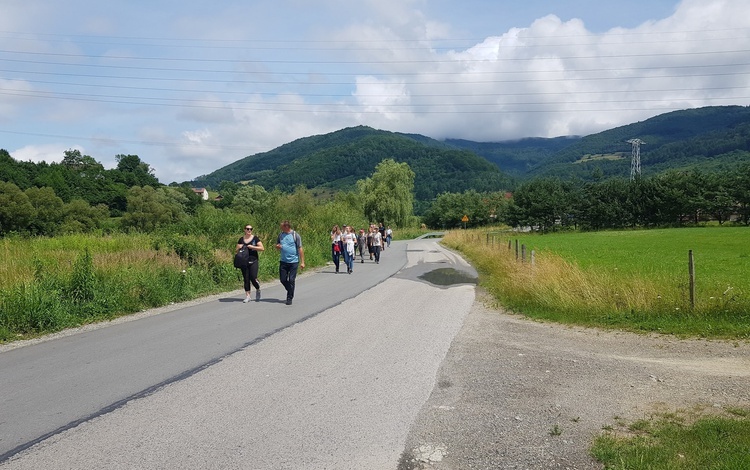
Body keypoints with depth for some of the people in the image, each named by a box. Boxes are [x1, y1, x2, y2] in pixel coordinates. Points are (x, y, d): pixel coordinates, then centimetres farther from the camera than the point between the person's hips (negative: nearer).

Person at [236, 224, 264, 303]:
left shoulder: (255, 238, 2)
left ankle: (258, 290, 19)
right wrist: (239, 248, -7)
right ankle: (247, 296, 9)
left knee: (253, 278, -9)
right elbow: (236, 251, 15)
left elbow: (262, 248, -4)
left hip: (253, 262, -3)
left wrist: (252, 247, -13)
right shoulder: (241, 239, 10)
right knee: (246, 279, 3)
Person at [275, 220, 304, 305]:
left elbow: (300, 249, -6)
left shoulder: (295, 235, -6)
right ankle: (291, 291, 29)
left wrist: (302, 262, -9)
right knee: (283, 279, 5)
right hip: (283, 261, 4)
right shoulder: (280, 235, 8)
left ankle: (289, 298, 9)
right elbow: (277, 246, 20)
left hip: (293, 261, -4)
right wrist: (277, 247, -6)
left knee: (291, 280, -1)